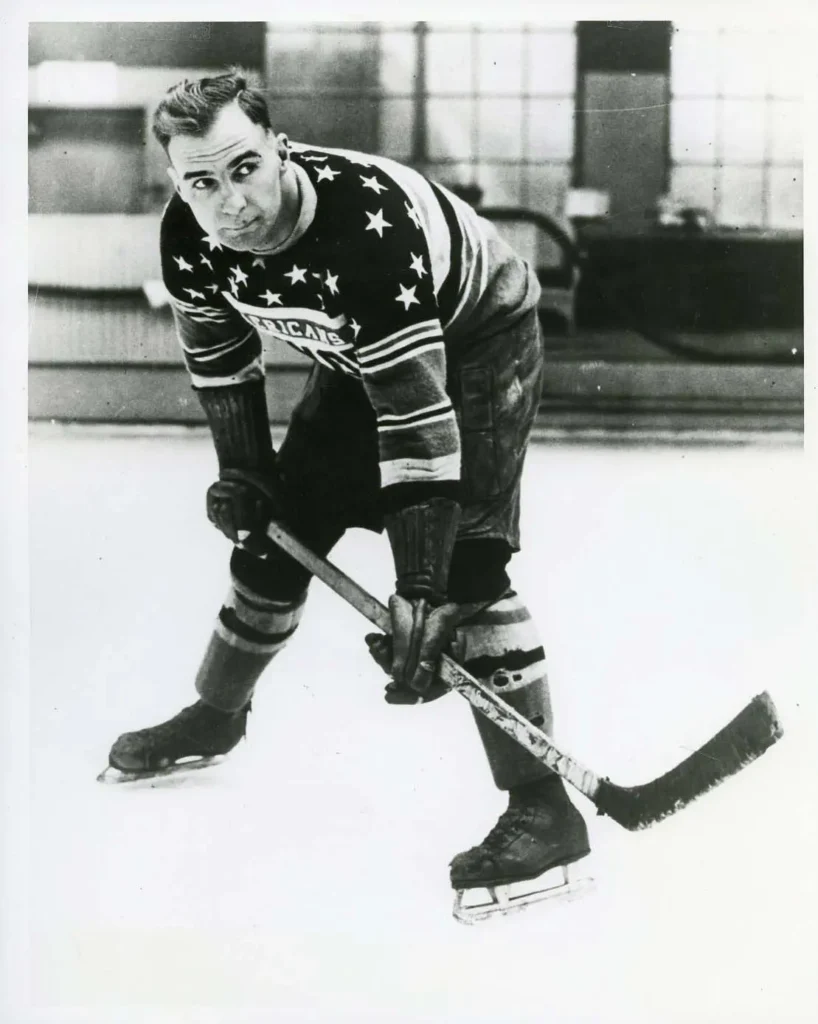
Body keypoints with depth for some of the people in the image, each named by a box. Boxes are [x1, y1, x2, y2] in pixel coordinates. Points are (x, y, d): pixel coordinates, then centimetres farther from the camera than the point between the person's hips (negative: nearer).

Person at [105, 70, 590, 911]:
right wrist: (242, 473, -3)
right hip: (356, 352, 7)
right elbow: (218, 354, 3)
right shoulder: (191, 239, -20)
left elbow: (417, 412, -41)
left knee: (462, 558, -22)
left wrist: (419, 593, -43)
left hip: (478, 338, -7)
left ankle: (542, 808, -20)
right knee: (275, 529, 10)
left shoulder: (366, 225, -41)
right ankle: (215, 715, 37)